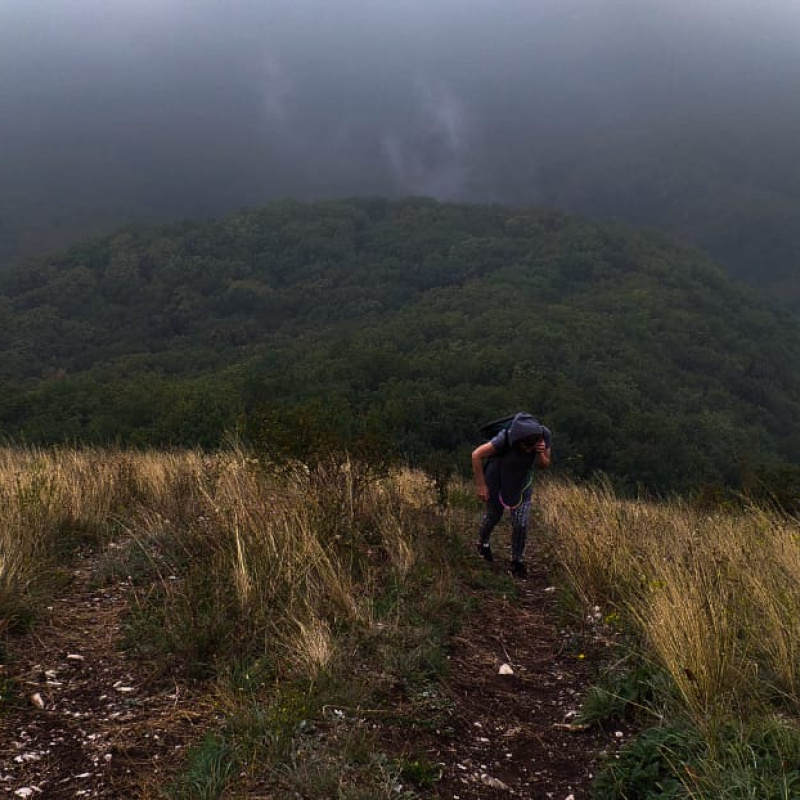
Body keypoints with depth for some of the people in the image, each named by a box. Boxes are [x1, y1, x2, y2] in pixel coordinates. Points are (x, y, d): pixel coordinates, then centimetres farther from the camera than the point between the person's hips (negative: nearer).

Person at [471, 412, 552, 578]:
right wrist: (481, 485, -24)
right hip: (498, 477, -2)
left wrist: (541, 453, -35)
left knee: (521, 523, -4)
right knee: (493, 515, 18)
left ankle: (517, 561, 19)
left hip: (521, 481, 2)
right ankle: (482, 542, 50)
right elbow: (476, 455, -28)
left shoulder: (544, 435, -28)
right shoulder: (505, 438, -39)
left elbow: (544, 465, -12)